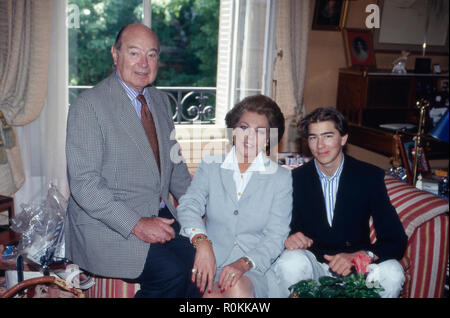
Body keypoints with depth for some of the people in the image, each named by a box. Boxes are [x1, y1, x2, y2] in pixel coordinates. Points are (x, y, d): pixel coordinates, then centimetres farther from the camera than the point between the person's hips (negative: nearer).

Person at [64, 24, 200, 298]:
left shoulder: (161, 100, 12)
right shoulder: (89, 105, -11)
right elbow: (84, 183, -16)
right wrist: (136, 225, -22)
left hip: (161, 216, 7)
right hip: (107, 225, -6)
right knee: (172, 272, -24)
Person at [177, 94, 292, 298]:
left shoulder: (281, 178, 6)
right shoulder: (210, 166, 10)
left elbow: (276, 235, 0)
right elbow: (189, 205, -5)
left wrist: (244, 263, -18)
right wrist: (202, 241, -26)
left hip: (253, 272, 0)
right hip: (211, 265, 1)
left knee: (237, 287, -34)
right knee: (213, 292, -32)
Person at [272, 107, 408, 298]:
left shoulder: (371, 176, -4)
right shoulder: (296, 178, -3)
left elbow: (396, 239, -8)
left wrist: (361, 256, -28)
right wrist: (290, 238, -25)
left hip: (356, 266, 1)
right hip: (313, 261, 0)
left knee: (392, 273, -29)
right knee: (290, 263, -33)